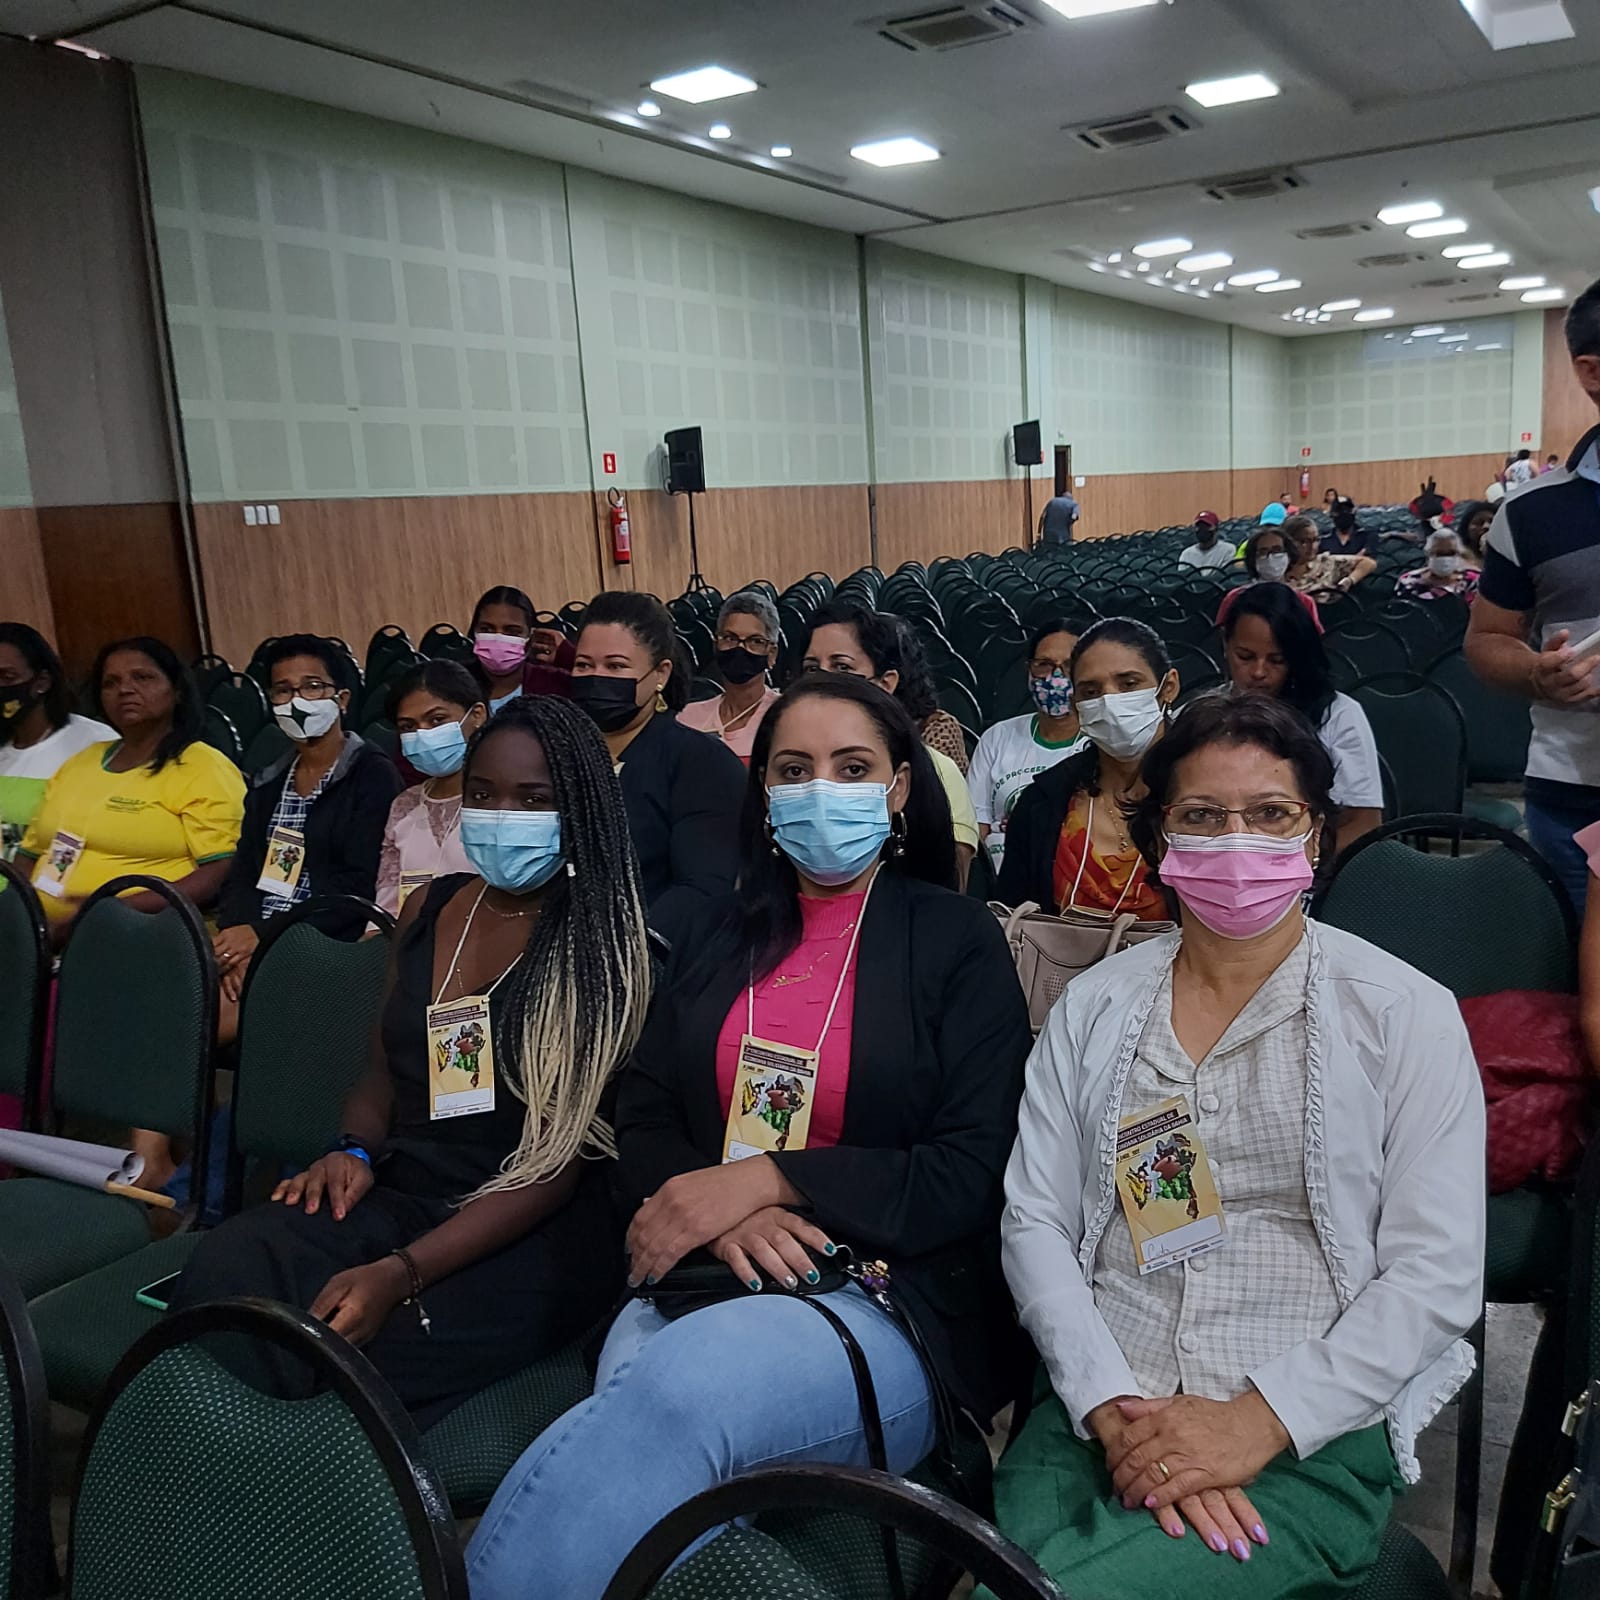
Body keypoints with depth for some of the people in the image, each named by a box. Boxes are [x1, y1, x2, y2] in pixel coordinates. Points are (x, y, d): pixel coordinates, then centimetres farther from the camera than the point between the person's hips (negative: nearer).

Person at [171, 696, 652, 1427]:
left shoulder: (603, 941, -7)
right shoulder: (429, 909, 11)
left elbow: (564, 1155, -13)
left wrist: (402, 1272, -23)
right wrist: (354, 1152, -3)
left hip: (537, 1233, -5)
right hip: (397, 1196, 5)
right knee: (226, 1268, -25)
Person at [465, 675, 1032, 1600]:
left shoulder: (957, 941, 3)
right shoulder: (725, 935, 17)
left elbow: (972, 1177, -4)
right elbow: (644, 1117, 12)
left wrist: (766, 1178, -14)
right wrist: (720, 1214, -10)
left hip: (887, 1303, -3)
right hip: (700, 1278, 3)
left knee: (674, 1393, -33)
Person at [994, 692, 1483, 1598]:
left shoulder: (1407, 1014, 0)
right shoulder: (1095, 1006, 8)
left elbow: (1439, 1273, -4)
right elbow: (1034, 1222, 4)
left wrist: (1261, 1420, -13)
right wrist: (1114, 1407, -10)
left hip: (1311, 1448, -2)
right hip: (1094, 1421, 3)